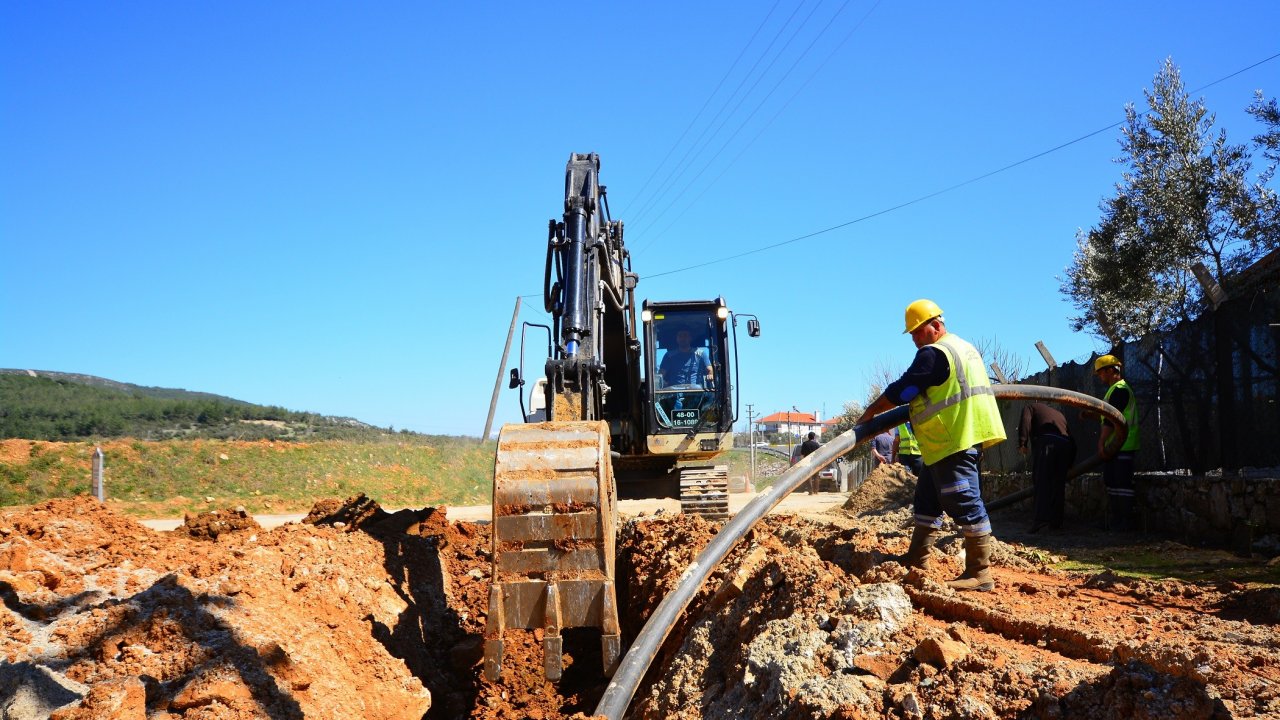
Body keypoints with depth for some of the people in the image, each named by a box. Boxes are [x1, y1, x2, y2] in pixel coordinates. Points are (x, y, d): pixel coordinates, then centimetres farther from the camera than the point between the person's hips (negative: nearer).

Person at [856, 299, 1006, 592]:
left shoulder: (933, 353, -14)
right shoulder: (963, 347, 19)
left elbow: (901, 390, -12)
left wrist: (869, 413, -1)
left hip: (954, 441, -11)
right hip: (964, 436, 11)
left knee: (964, 502, -8)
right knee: (928, 498, 15)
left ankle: (980, 573, -5)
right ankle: (915, 562, 21)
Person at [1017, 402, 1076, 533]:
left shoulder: (1031, 407, 25)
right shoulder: (1060, 415, 38)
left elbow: (1025, 420, 0)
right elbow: (1073, 443, 33)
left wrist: (1022, 442, -6)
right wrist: (1068, 465, 37)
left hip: (1045, 442, -5)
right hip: (1065, 444, 5)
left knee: (1041, 482, -10)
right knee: (1058, 485, 9)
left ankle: (1041, 518, -23)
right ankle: (1056, 521, 7)